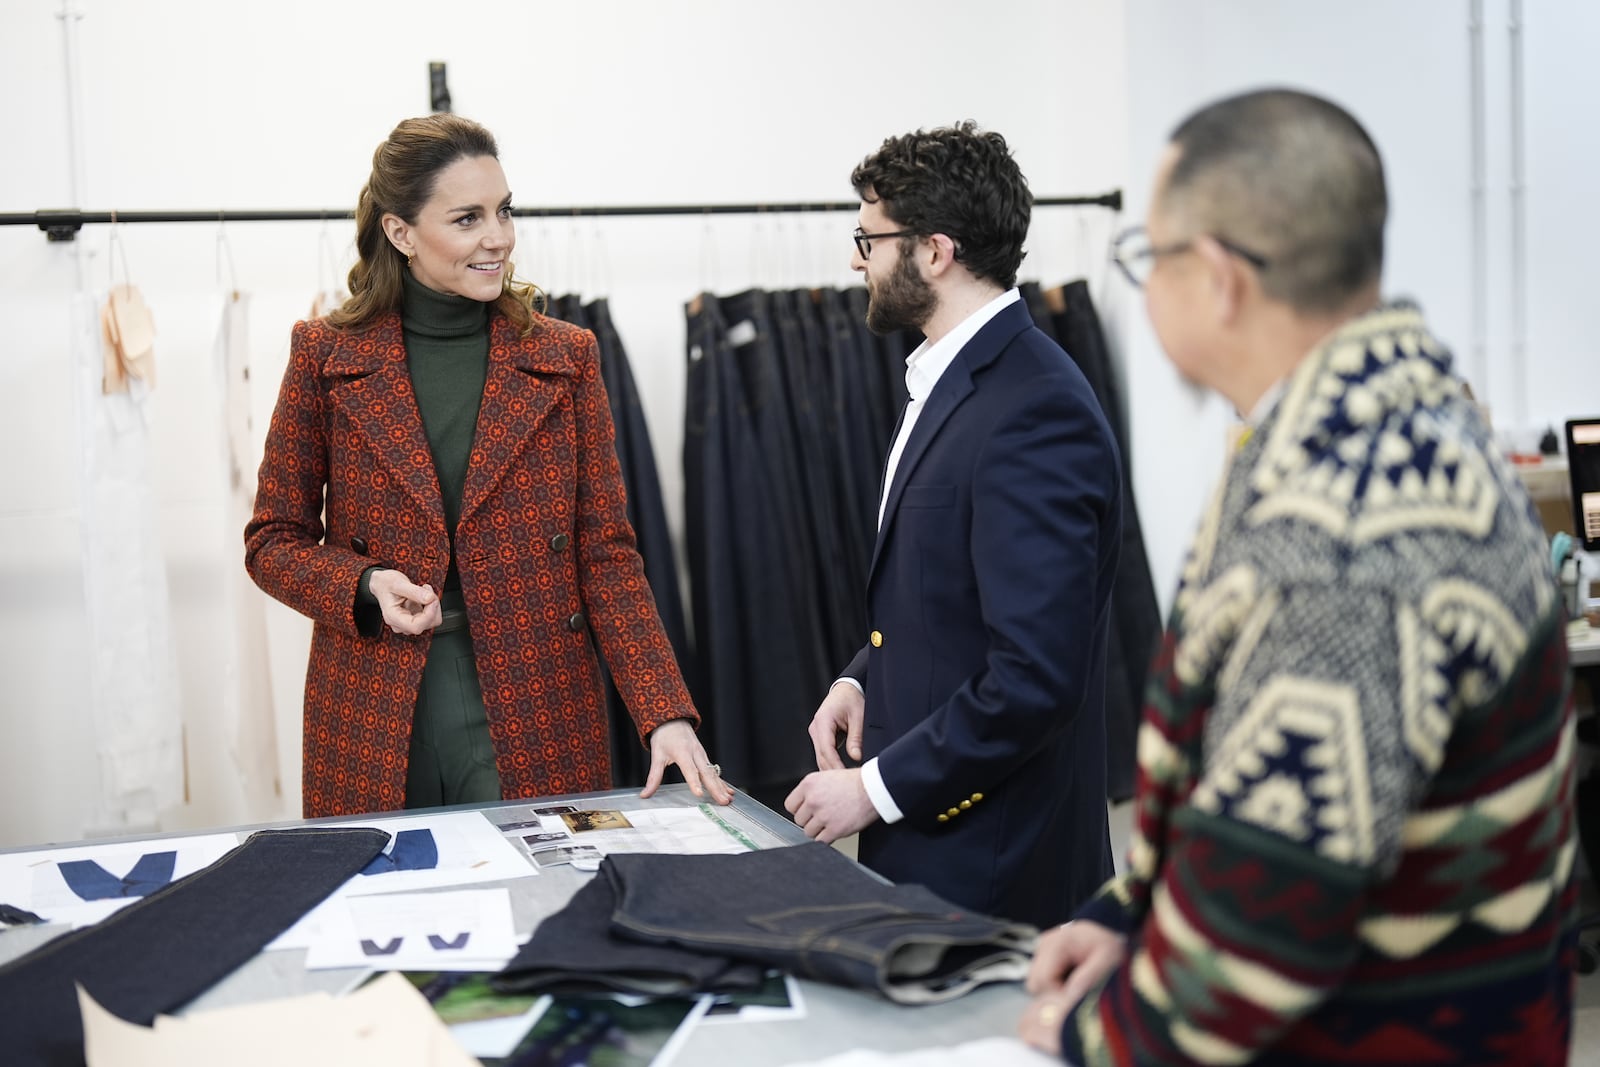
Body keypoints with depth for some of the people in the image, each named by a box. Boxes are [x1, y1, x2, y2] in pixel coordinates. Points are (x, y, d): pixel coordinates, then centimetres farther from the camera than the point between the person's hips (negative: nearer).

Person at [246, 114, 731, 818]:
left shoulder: (565, 358, 3)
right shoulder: (327, 356, 1)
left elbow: (606, 553, 0)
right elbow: (274, 540, 6)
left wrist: (666, 713, -12)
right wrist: (366, 585, -14)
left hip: (535, 725, 1)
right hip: (375, 728, 0)